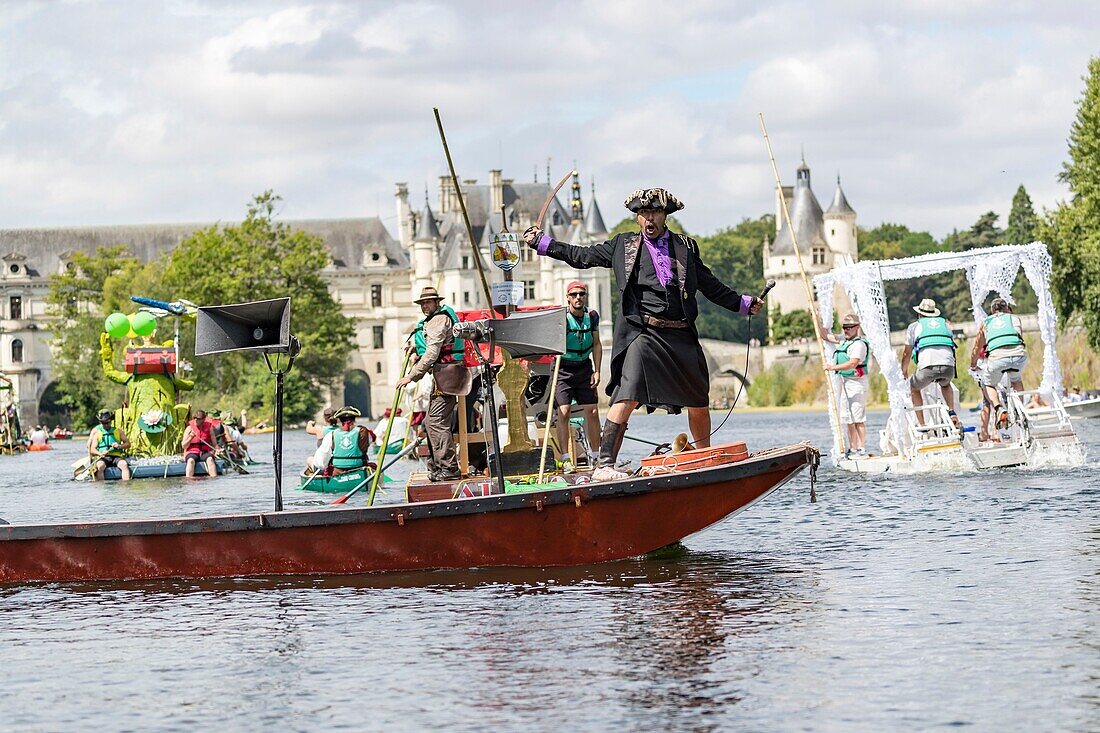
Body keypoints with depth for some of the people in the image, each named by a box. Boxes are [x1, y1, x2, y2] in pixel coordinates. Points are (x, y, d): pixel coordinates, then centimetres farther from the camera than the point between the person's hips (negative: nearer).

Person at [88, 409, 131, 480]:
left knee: (124, 464, -32)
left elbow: (128, 444, 14)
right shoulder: (97, 433, 13)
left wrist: (120, 446, -8)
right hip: (102, 458, -1)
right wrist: (100, 453, -19)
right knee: (100, 466, -36)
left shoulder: (118, 431, 17)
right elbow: (92, 450, 4)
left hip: (116, 456, 1)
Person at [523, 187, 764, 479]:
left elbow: (711, 286, 25)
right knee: (627, 398, -20)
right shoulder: (623, 246, 12)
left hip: (683, 337, 3)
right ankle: (604, 465, -23)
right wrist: (541, 242, 15)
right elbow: (582, 257, 18)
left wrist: (744, 303, 23)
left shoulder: (686, 247, 17)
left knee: (699, 403, 11)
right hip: (644, 335, -3)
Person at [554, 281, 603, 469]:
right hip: (563, 368, -4)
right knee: (563, 411, -15)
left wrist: (597, 371, 3)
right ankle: (565, 457, -14)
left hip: (584, 367, 4)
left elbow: (596, 344, 8)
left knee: (592, 411, 3)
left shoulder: (592, 316, 0)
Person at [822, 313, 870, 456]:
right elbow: (827, 336, 26)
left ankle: (862, 449, -9)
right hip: (845, 382, 9)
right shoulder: (844, 340, 16)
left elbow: (852, 364, -25)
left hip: (857, 382, -9)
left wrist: (833, 367, -31)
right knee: (848, 418, 8)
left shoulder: (860, 344, -13)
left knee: (858, 418, -10)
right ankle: (852, 449, 11)